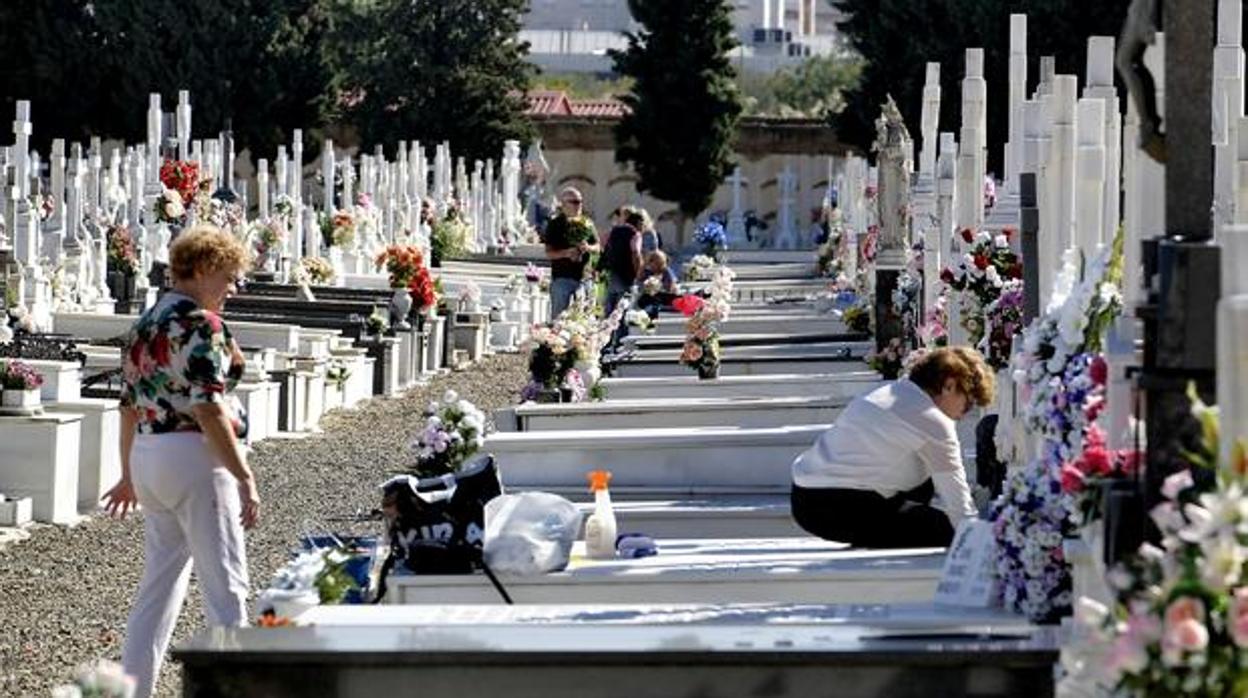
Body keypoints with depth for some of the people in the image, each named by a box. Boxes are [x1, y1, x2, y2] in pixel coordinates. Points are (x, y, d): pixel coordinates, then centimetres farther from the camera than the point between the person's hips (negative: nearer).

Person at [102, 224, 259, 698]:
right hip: (194, 456, -8)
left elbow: (130, 404, 18)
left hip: (147, 457, 8)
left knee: (159, 583, 14)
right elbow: (208, 407, -19)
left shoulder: (144, 325, 14)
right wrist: (244, 477, -19)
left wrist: (130, 476, 26)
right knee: (224, 583, -6)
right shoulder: (201, 324, -12)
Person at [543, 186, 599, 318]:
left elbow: (597, 247, 14)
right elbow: (549, 253, -5)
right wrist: (566, 253, -23)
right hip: (562, 277, -4)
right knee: (559, 316, -4)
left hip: (583, 277, 4)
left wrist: (588, 248, -9)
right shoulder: (555, 224, 0)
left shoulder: (587, 223, 12)